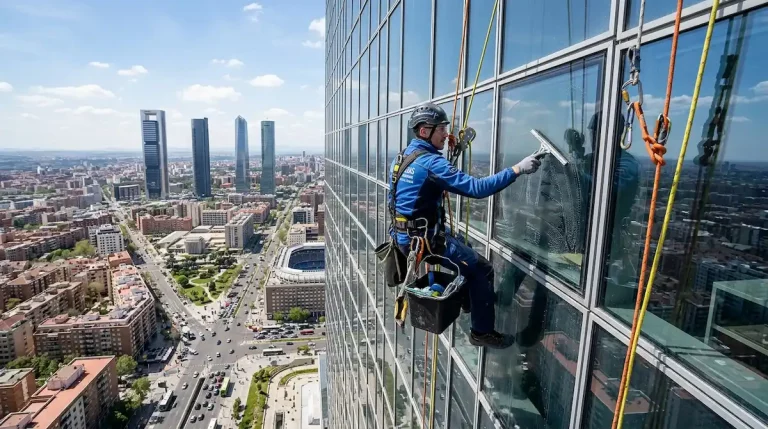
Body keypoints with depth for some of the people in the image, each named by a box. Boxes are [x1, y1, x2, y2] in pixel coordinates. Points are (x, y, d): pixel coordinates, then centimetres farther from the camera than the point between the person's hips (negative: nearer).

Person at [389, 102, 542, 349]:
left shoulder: (402, 157, 7)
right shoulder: (430, 162, -21)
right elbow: (476, 188, -27)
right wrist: (517, 170, -23)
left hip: (404, 235, 10)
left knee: (462, 244, 30)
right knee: (482, 269, 3)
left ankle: (470, 300, 42)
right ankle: (483, 332, 15)